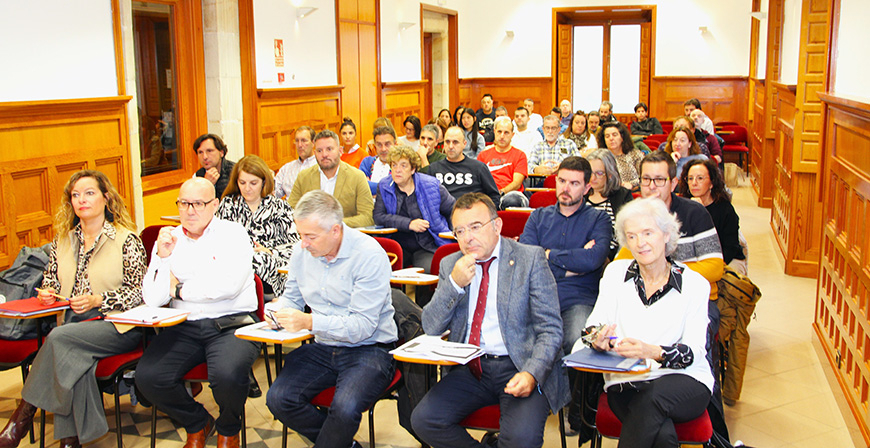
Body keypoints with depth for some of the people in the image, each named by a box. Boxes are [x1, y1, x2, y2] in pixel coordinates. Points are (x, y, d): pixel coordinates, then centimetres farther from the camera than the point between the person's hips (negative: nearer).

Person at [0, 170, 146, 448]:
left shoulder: (127, 240, -1)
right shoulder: (63, 241, 17)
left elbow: (138, 292, -5)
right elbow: (51, 279, 29)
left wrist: (97, 300, -17)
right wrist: (47, 292, 5)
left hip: (117, 326, -4)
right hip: (74, 323, 4)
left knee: (59, 338, -30)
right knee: (71, 356, -31)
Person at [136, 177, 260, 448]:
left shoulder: (233, 234, 2)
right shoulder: (167, 240, 13)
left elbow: (228, 285, -14)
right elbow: (152, 300, 5)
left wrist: (179, 289, -2)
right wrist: (162, 257, -8)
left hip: (232, 324, -4)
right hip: (184, 327, 4)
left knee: (227, 375, -32)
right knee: (147, 377, -20)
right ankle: (197, 424, 11)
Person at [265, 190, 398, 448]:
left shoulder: (369, 255, -17)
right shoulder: (302, 252, 3)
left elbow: (363, 326, -20)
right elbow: (292, 297, 19)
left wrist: (309, 322, -29)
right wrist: (279, 312, -6)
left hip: (369, 349, -6)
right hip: (322, 348, 6)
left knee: (345, 407, -32)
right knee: (278, 399, -15)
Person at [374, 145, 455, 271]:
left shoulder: (431, 185, 0)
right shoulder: (384, 186, 4)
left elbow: (453, 211, 12)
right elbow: (378, 217, -6)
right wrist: (409, 224, -15)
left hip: (428, 248, -1)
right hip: (398, 246, 2)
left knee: (428, 270, -32)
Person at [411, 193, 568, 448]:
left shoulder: (530, 259, -2)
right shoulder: (450, 265, 10)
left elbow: (550, 331, -5)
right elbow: (430, 328, 4)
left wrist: (532, 374, -22)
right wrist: (454, 284, -10)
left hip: (519, 369, -4)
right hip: (472, 368, 4)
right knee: (422, 420, -16)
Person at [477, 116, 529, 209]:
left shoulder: (520, 155, 18)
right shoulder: (483, 155, 26)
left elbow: (517, 183, 4)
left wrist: (501, 192, -15)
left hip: (509, 193, -2)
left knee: (513, 199, -42)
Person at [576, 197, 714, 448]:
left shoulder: (694, 284, 4)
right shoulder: (615, 273, 9)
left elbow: (695, 351, -4)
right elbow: (595, 324, 3)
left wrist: (654, 352, -25)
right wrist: (598, 340, -22)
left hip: (684, 380, 1)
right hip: (625, 382, 0)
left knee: (653, 397, -35)